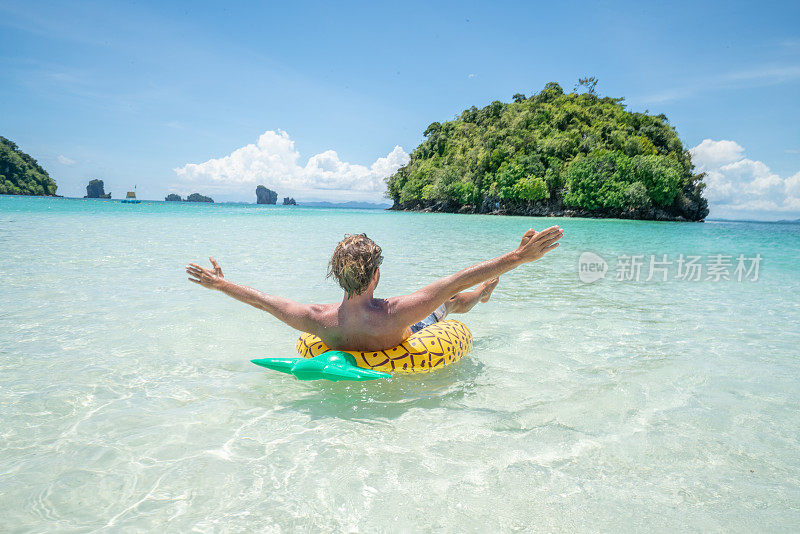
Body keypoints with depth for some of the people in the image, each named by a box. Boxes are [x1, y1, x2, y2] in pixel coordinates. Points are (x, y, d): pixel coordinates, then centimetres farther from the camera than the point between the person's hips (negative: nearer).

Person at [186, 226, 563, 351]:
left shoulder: (317, 320, -37)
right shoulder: (393, 314, -48)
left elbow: (263, 300, -21)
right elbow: (457, 281, -46)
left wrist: (219, 283, -4)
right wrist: (518, 257, -41)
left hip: (349, 357, 4)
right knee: (450, 300, 20)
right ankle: (485, 294, 55)